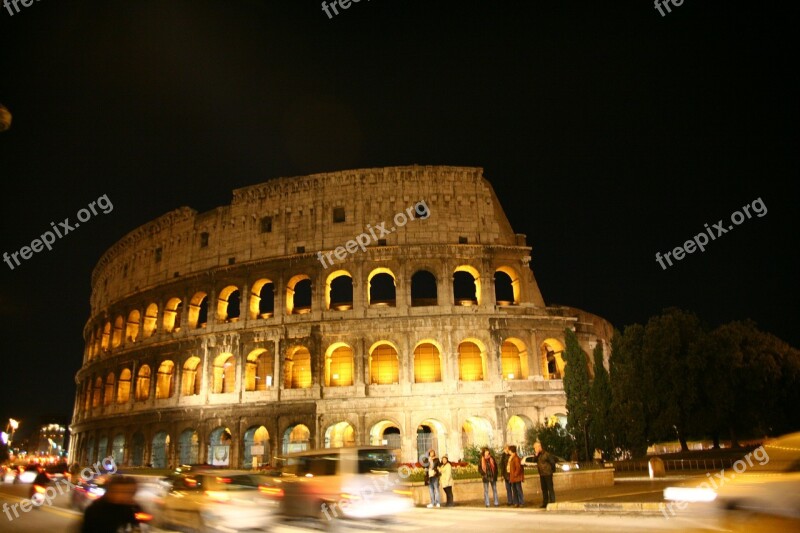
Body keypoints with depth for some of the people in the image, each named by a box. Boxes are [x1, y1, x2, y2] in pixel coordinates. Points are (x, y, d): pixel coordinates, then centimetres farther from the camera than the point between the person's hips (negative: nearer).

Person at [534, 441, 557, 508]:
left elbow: (552, 461, -10)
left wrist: (553, 469, 3)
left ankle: (552, 503, -1)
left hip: (548, 474, -7)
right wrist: (535, 455, -12)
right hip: (541, 474, 8)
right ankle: (545, 503, 18)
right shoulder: (537, 454, 7)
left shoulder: (546, 454, -16)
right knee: (544, 489, 12)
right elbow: (535, 461, 1)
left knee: (550, 489, -4)